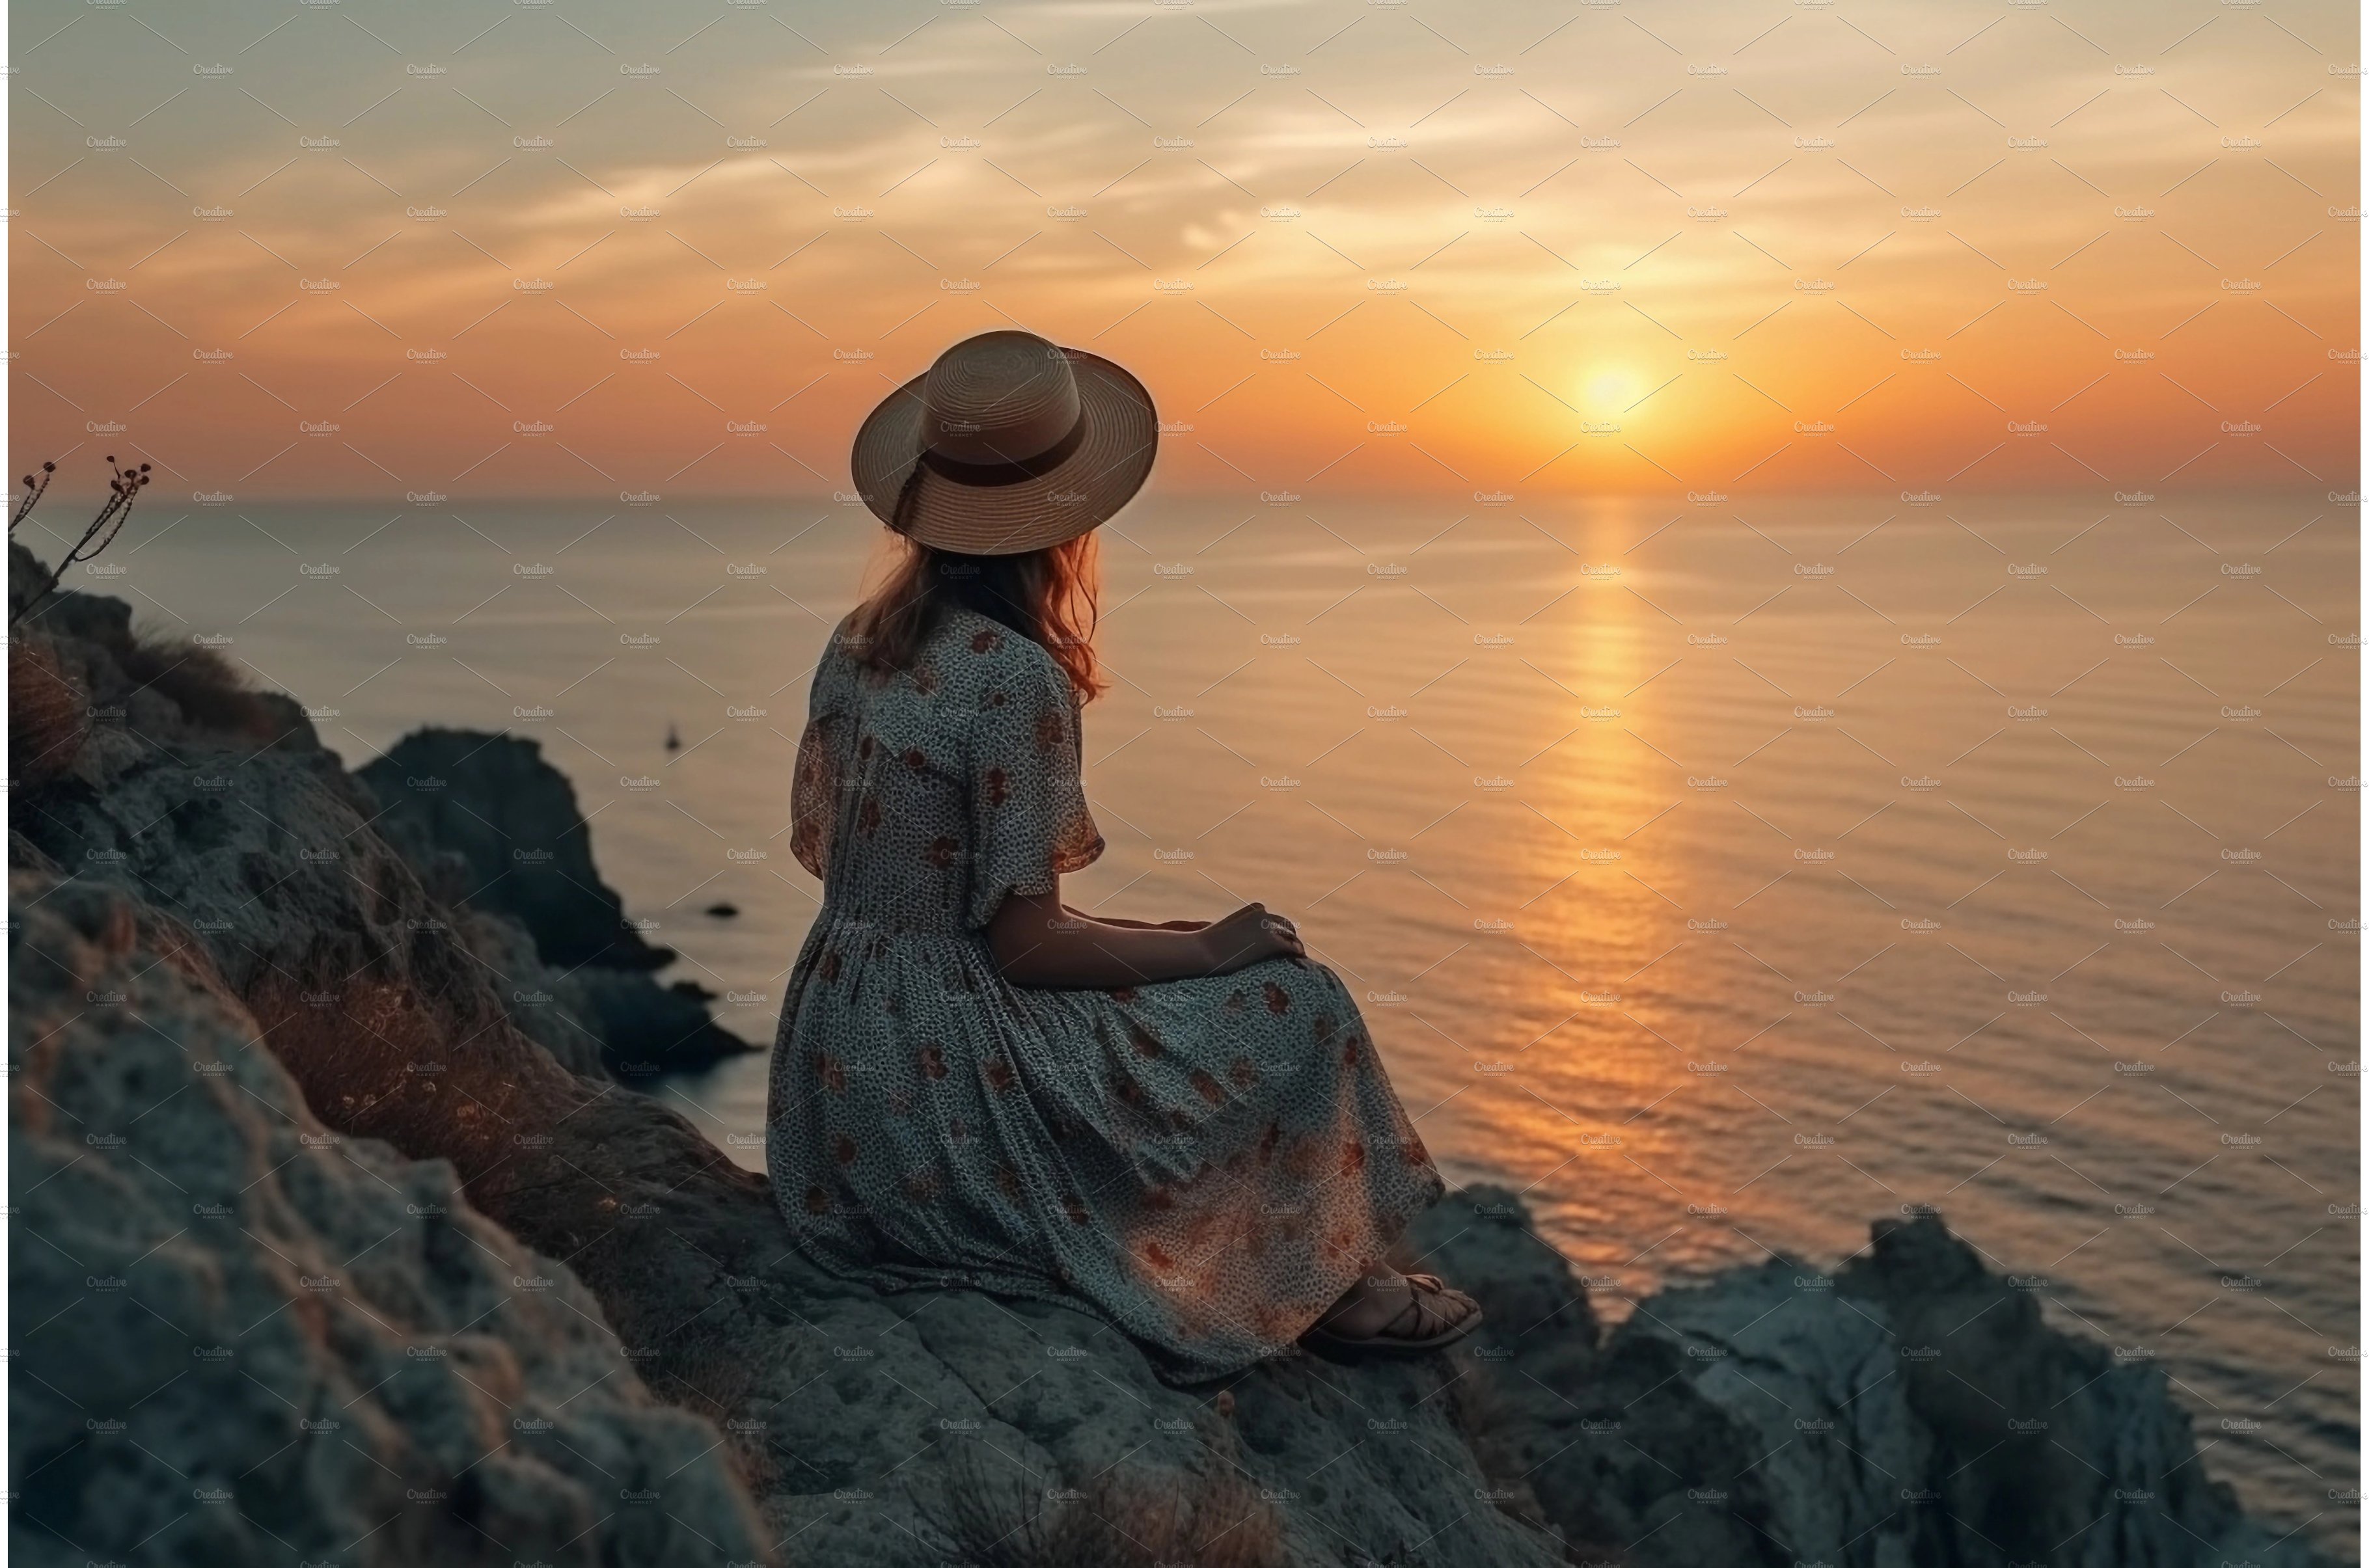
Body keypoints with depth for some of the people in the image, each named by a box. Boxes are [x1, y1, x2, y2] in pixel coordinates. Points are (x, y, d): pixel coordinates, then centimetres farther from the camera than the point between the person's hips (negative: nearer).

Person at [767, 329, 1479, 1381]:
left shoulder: (861, 640, 3)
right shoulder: (1015, 678, -21)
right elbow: (1026, 946, -19)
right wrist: (1215, 947, -4)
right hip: (945, 1092, -8)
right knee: (1293, 1004, 3)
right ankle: (1317, 1281, 22)